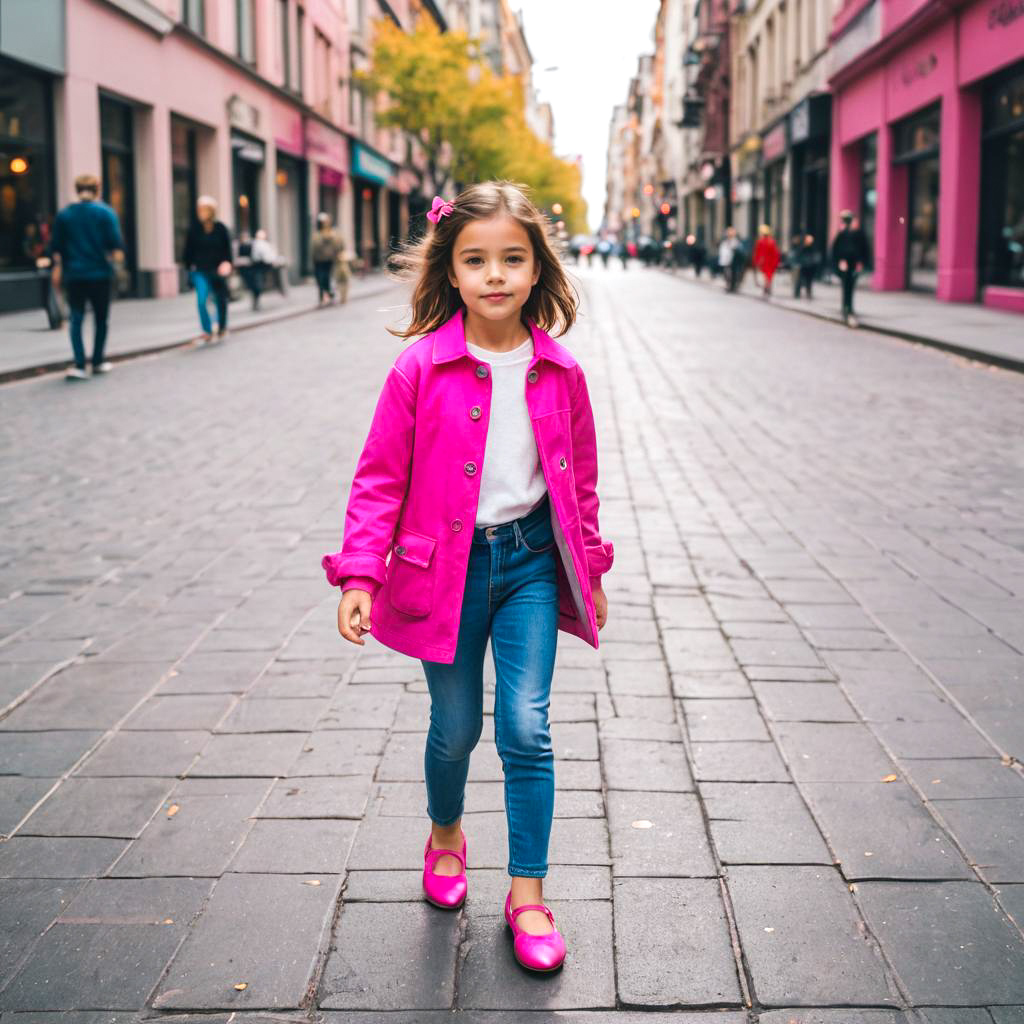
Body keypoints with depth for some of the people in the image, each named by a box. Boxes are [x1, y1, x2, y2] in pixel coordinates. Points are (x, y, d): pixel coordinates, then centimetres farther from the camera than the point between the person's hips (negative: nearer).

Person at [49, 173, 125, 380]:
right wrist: (116, 255, 14)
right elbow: (116, 244, -7)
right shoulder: (105, 213, -3)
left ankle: (79, 365, -14)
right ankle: (98, 362, 18)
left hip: (74, 275, 2)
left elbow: (56, 247, 8)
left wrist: (57, 269, 18)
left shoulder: (64, 214, 6)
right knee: (101, 319, 12)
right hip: (100, 273, -2)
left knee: (76, 319, 0)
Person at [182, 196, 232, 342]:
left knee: (220, 300, 11)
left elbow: (227, 249, 4)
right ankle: (207, 331, -9)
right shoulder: (194, 228, -3)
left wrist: (227, 264, -7)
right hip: (200, 271, -1)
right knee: (201, 300, -20)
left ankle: (222, 326, 38)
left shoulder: (220, 228, -3)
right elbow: (188, 249, 5)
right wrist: (189, 265, 1)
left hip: (217, 271, 1)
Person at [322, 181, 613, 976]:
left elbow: (579, 478, 9)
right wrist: (359, 573, -14)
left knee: (527, 729, -2)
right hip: (446, 562, -1)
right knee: (455, 728, 12)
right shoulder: (420, 368, -11)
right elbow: (381, 478, -6)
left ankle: (528, 893, 13)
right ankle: (446, 833, 43)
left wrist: (590, 569, 14)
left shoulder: (559, 372, -3)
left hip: (530, 560, 1)